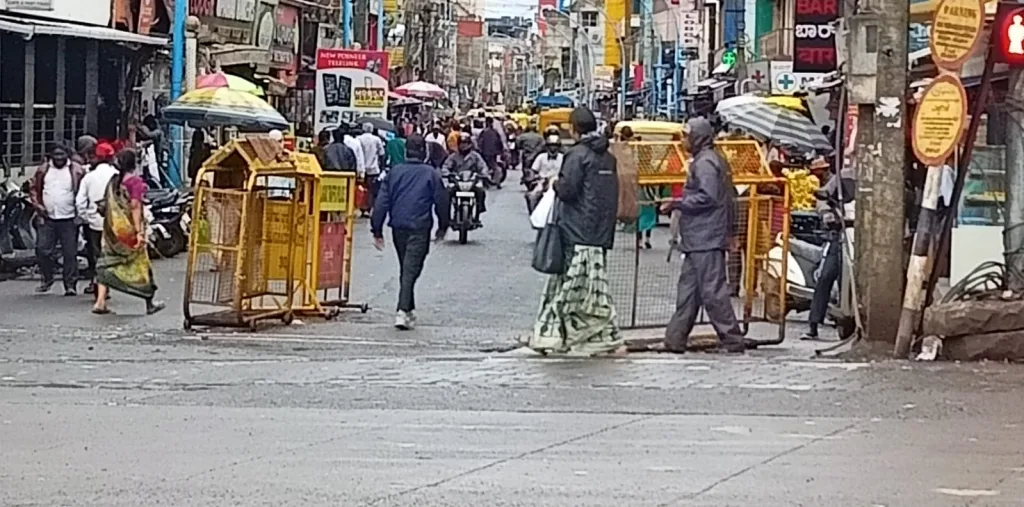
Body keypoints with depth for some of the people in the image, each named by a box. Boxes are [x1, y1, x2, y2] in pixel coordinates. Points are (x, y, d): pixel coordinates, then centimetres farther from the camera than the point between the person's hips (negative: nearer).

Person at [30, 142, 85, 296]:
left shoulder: (76, 171, -2)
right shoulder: (43, 170, 7)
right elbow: (34, 188, 13)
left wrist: (80, 213, -9)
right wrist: (37, 205, -2)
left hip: (69, 219, -3)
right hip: (47, 218, 3)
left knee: (70, 253, 0)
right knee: (43, 250, 2)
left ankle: (71, 284, 6)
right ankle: (47, 279, 20)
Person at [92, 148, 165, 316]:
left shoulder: (113, 181, 6)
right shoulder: (135, 181, -12)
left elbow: (107, 205, 9)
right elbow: (135, 206, -18)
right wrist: (139, 231, -19)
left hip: (113, 227, 5)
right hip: (129, 229, -5)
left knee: (108, 263, 5)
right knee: (140, 264, 8)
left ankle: (100, 302, -7)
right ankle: (150, 304, 19)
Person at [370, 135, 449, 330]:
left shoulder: (394, 172, 4)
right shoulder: (431, 174, -4)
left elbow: (382, 202, 2)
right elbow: (441, 202, 1)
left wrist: (377, 230, 5)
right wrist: (442, 227, 16)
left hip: (398, 227, 4)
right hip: (420, 228, -4)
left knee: (405, 269, 19)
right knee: (411, 270, -8)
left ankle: (409, 309, 28)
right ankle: (403, 310, -22)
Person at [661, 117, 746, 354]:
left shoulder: (704, 162, -13)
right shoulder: (716, 160, 19)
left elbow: (707, 197, -23)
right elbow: (730, 197, 21)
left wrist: (679, 204, -14)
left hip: (705, 238, -11)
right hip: (701, 239, 11)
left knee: (713, 290, -9)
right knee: (688, 287, 12)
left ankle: (732, 340, -7)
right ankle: (675, 339, 15)